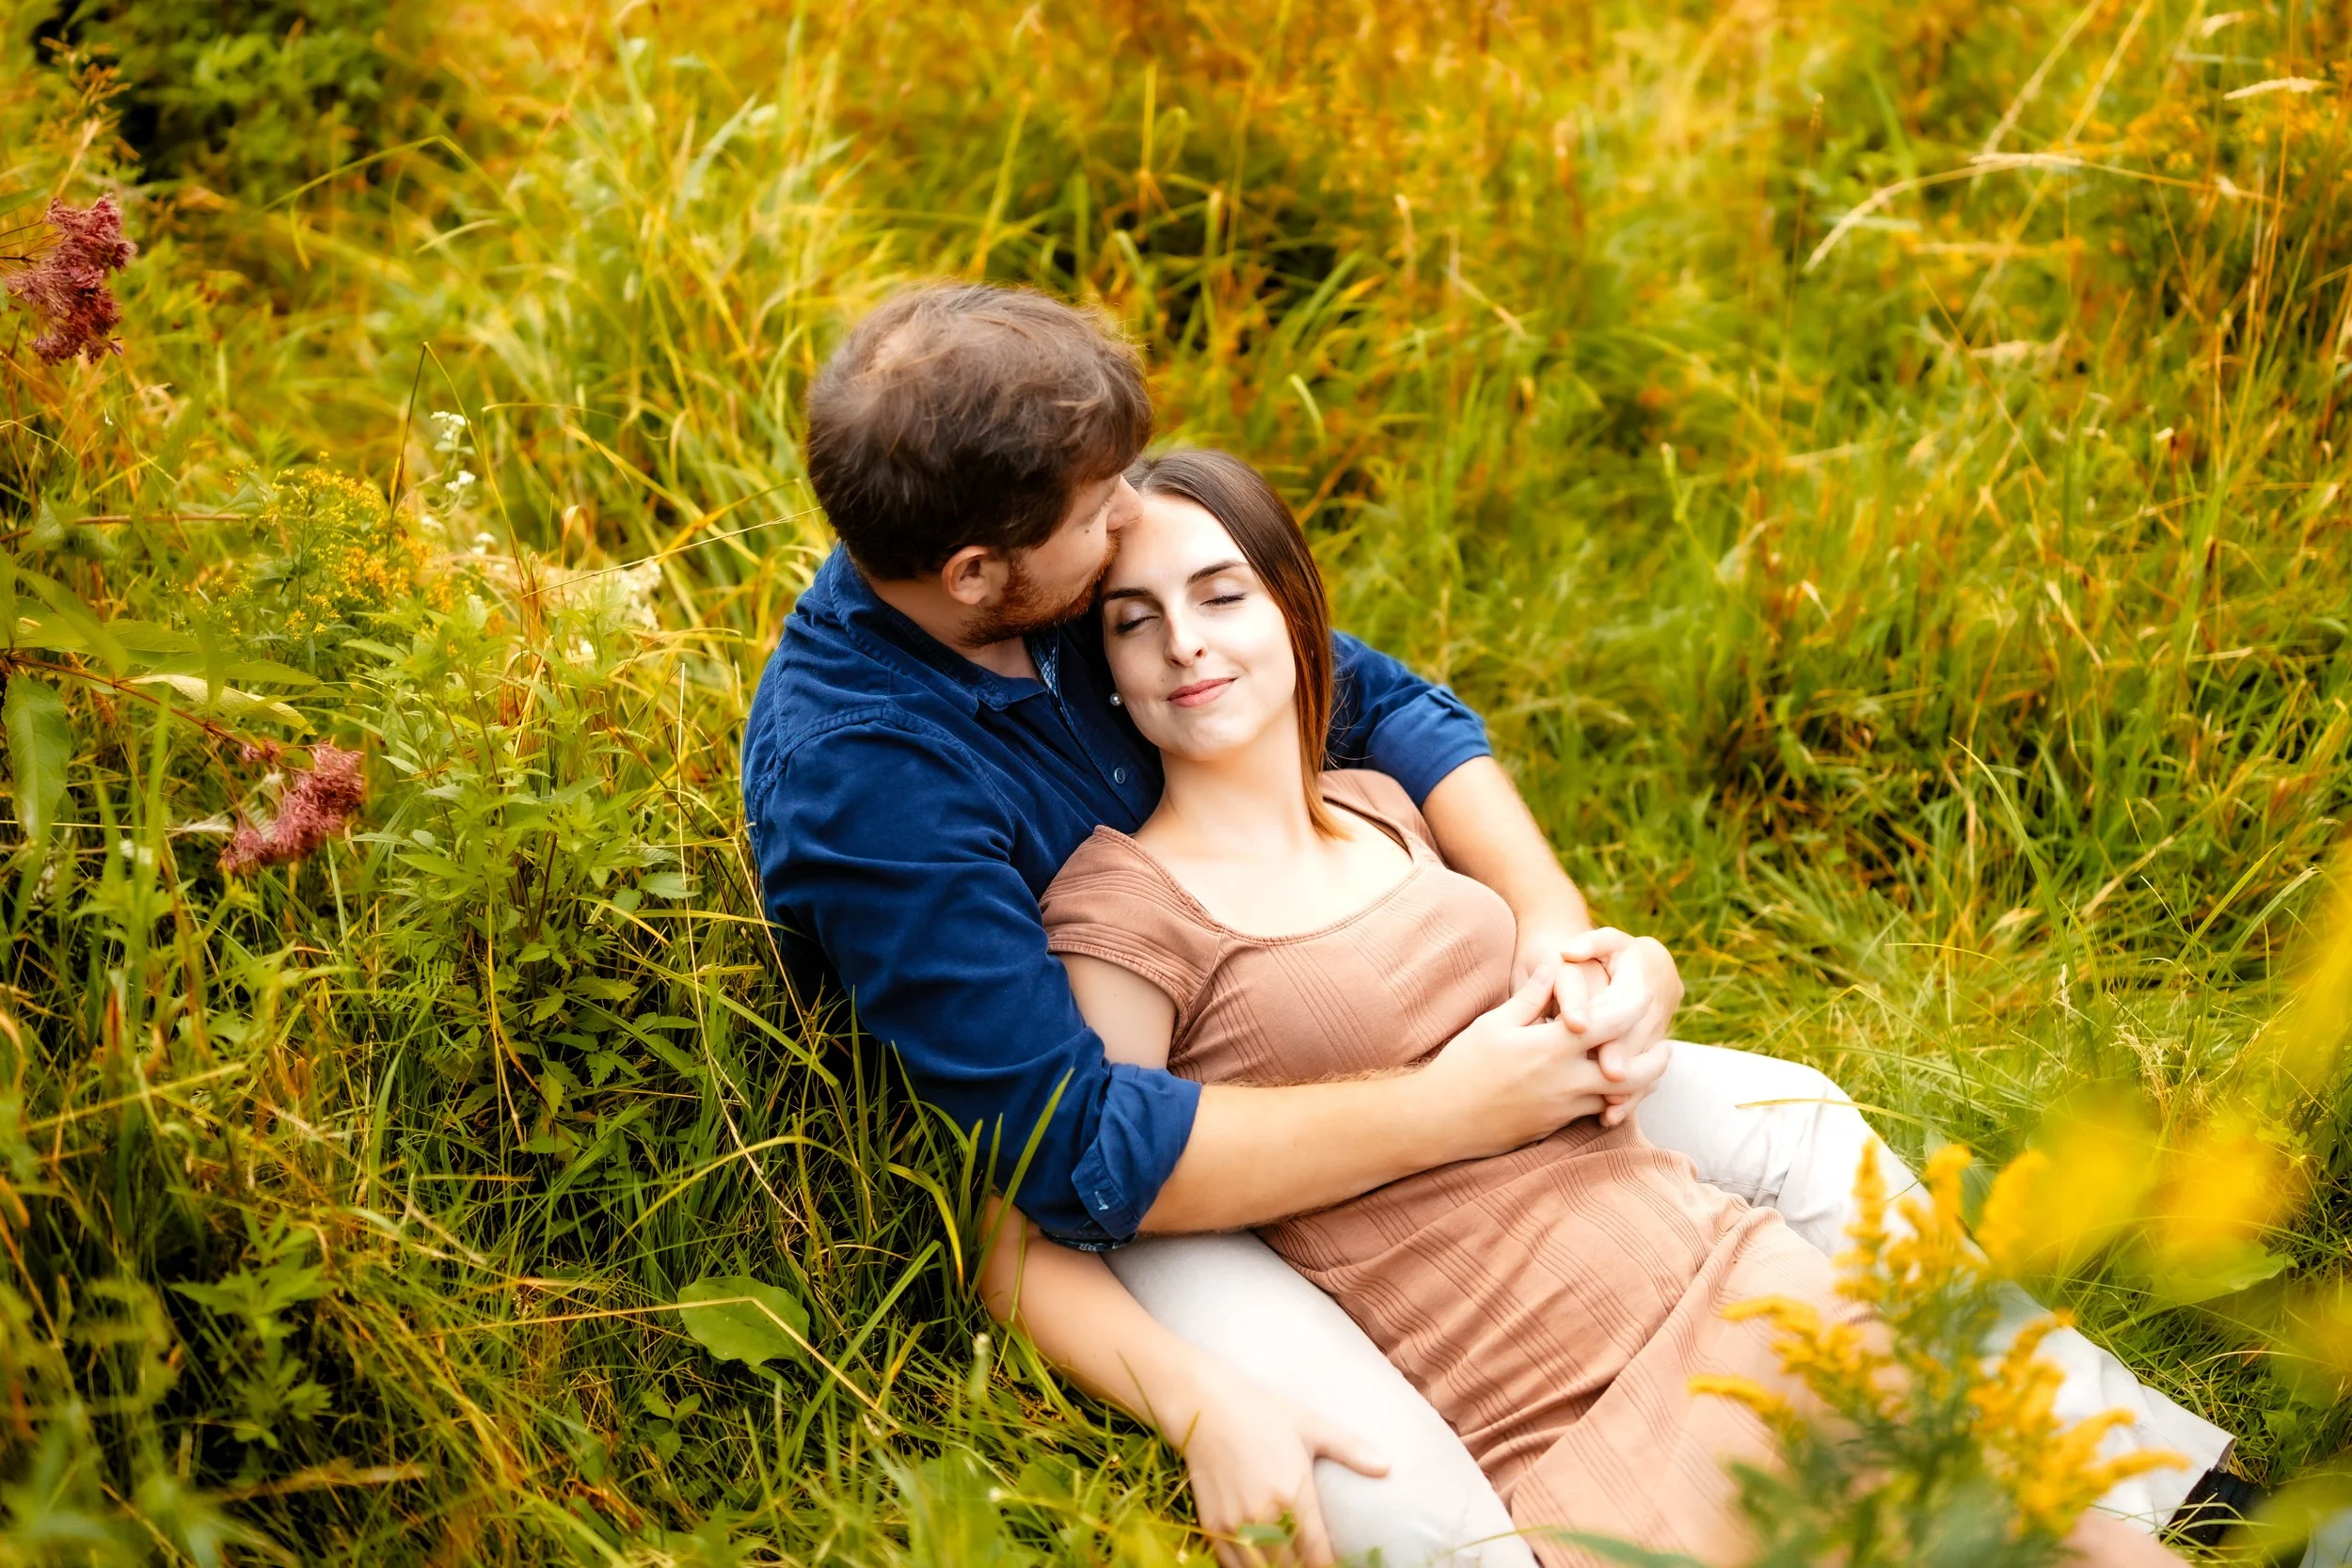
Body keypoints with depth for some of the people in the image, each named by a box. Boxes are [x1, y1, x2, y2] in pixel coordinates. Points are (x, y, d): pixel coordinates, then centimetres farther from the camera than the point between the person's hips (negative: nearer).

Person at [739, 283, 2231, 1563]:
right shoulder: (848, 779, -28)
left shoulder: (1093, 564, -8)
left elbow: (1382, 702, 1)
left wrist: (1559, 927, -15)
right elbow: (1084, 1157, -30)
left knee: (1788, 1120, 1)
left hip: (1315, 1039, 7)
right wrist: (1448, 1111, -27)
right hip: (1144, 1198, -7)